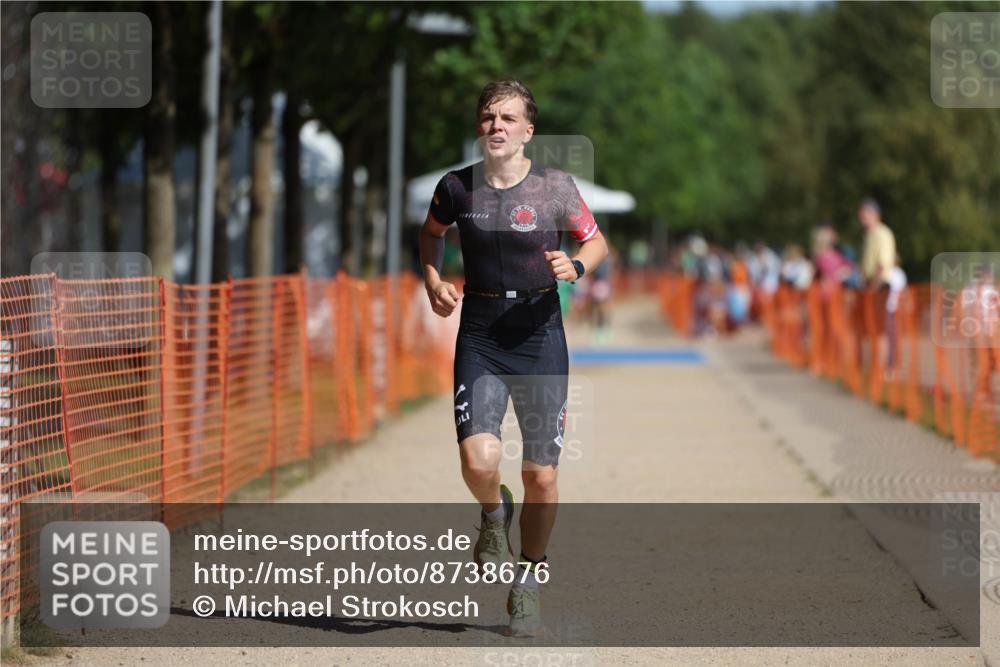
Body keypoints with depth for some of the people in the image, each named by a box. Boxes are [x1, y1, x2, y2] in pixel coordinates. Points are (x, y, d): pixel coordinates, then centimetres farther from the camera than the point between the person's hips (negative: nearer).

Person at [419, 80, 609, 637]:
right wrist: (434, 282, 3)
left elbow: (596, 242, 8)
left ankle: (528, 587, 22)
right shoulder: (457, 187, -2)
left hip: (540, 335, 0)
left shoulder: (554, 187, -5)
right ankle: (494, 514, 18)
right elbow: (432, 233, 19)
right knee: (479, 461, -19)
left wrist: (576, 266, -14)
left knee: (541, 476, 2)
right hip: (480, 335, 0)